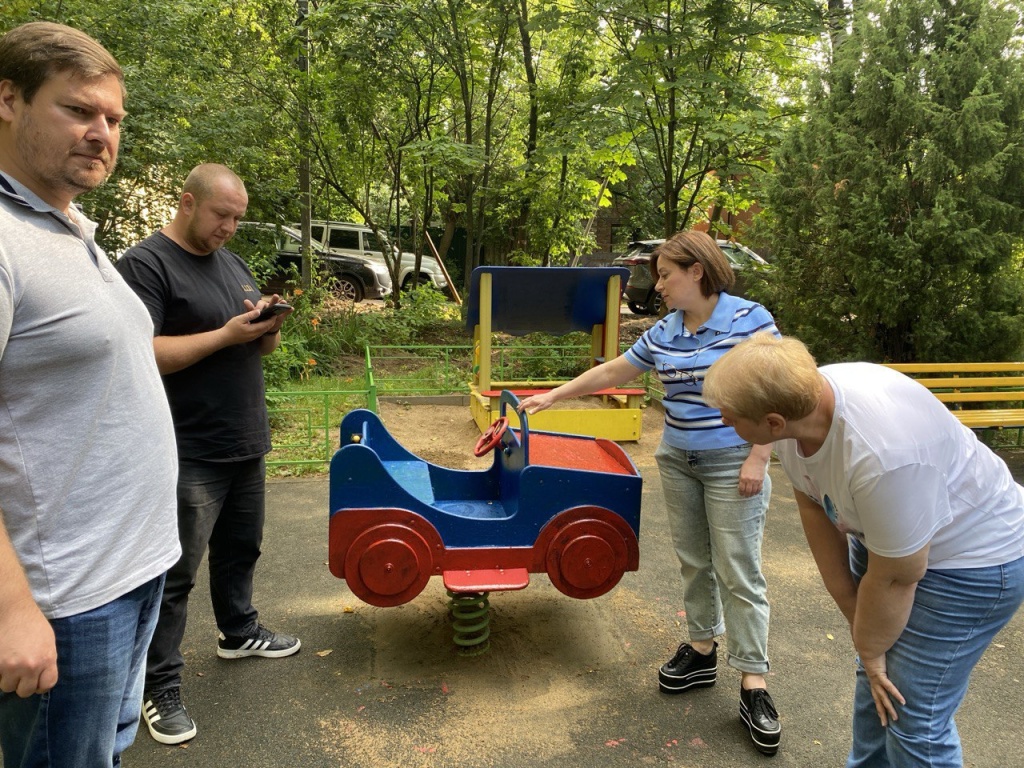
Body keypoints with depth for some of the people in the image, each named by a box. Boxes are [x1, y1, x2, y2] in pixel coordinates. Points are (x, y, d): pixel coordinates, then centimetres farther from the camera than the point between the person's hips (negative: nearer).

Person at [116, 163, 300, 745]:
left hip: (247, 442, 8)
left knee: (241, 549, 20)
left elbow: (258, 349, 18)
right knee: (176, 574, 1)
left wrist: (268, 331, -5)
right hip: (190, 453, -8)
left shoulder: (234, 264, 13)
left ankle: (240, 633, 40)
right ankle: (161, 687, 15)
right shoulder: (146, 264, -11)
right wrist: (227, 334, -22)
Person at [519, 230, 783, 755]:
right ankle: (702, 652, 30)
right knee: (693, 560, 14)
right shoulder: (663, 334, 4)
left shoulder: (749, 320, -12)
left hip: (732, 465, -6)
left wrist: (758, 458, -18)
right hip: (677, 461, 6)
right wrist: (551, 398, 13)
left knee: (738, 572, -2)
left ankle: (753, 684, 7)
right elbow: (610, 372, 12)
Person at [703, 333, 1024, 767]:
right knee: (875, 680, 18)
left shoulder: (881, 453, -41)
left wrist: (869, 649, -6)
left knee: (913, 717, -2)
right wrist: (863, 639, -2)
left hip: (972, 556, -7)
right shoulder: (796, 403, -18)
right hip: (881, 535, 7)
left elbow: (895, 580, -26)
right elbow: (814, 509, -7)